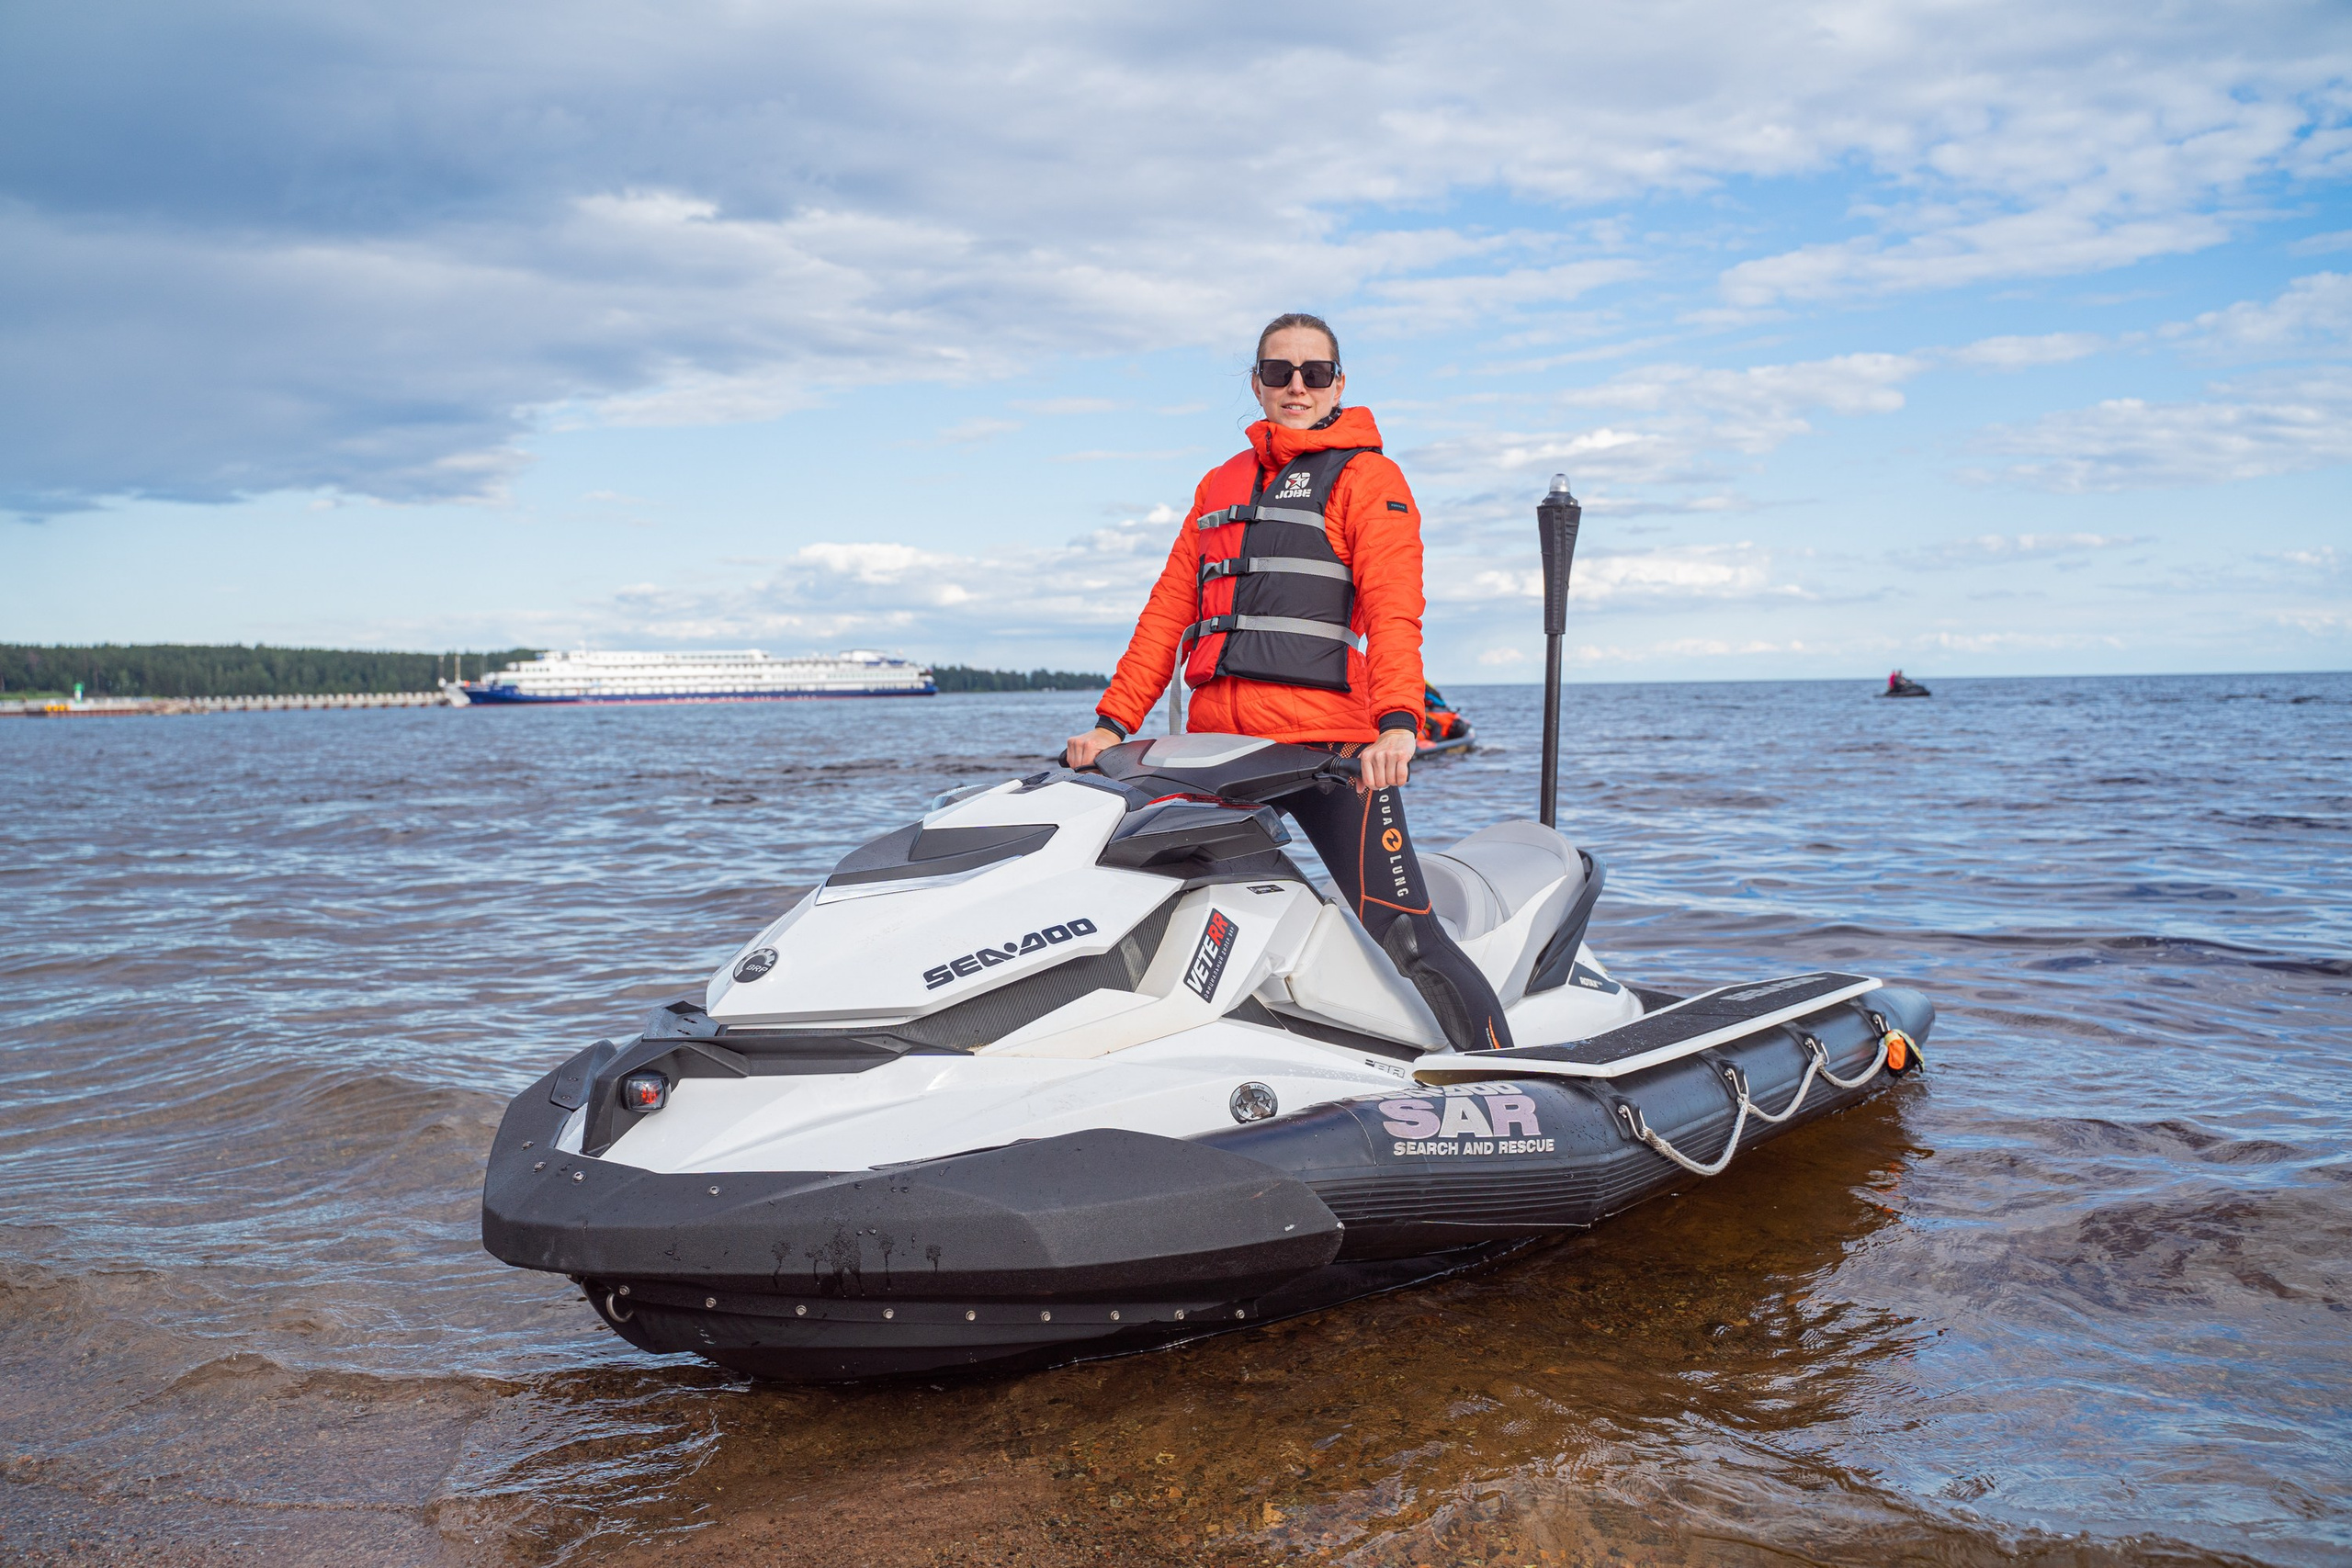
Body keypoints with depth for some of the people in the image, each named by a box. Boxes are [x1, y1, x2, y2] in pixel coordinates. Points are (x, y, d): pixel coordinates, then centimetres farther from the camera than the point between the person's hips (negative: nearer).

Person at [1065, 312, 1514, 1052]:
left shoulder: (1368, 476, 6)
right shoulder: (1220, 485, 24)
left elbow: (1395, 609, -7)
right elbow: (1169, 608, 21)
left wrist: (1398, 722, -24)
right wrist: (1114, 721, 11)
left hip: (1331, 741, -6)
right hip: (1216, 741, 6)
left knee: (1404, 937, -13)